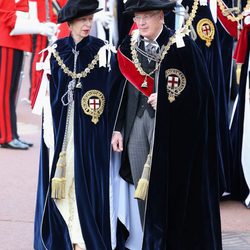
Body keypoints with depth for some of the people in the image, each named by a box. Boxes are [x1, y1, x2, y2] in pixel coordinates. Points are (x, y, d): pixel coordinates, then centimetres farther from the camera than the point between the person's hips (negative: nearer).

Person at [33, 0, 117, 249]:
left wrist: (114, 130, -5)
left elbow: (112, 93, -1)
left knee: (86, 180, -2)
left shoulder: (102, 51, -2)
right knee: (61, 179, 3)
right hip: (61, 127, 3)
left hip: (90, 131, -3)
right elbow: (48, 93, 9)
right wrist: (50, 127, 5)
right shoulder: (55, 51, 5)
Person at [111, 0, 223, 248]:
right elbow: (123, 89, 11)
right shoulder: (130, 45, 7)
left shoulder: (180, 44, -8)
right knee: (141, 188, 7)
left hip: (167, 123, -5)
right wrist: (118, 128, 7)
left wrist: (164, 99, -13)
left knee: (163, 185, -4)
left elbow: (199, 89, -7)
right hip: (136, 121, 5)